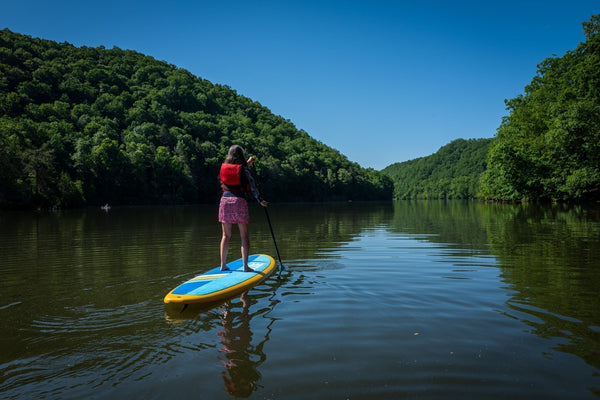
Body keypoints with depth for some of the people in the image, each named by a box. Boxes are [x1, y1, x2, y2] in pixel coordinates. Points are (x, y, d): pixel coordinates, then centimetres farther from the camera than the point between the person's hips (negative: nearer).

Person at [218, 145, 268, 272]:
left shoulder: (224, 167, 8)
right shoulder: (243, 169, -5)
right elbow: (252, 187, -1)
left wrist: (247, 163, 39)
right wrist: (260, 200, 12)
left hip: (225, 200, 4)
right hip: (239, 201, -4)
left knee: (226, 235, 11)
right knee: (244, 235, 3)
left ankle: (223, 265, 13)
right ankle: (245, 266, 2)